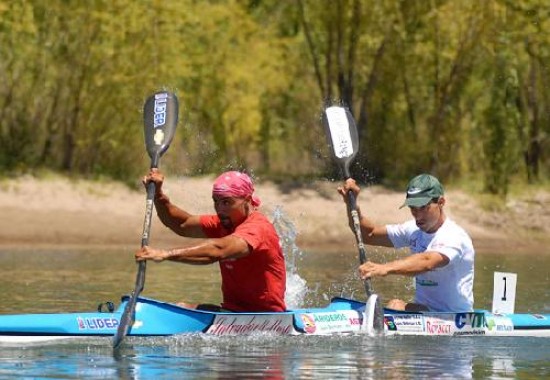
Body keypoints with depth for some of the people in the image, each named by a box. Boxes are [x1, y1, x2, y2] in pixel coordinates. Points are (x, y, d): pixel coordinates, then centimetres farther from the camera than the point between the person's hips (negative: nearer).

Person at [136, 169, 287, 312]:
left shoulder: (257, 227, -20)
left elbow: (218, 250, -36)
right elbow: (181, 225, 13)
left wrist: (165, 254, -43)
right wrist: (157, 194, -4)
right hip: (232, 310, 10)